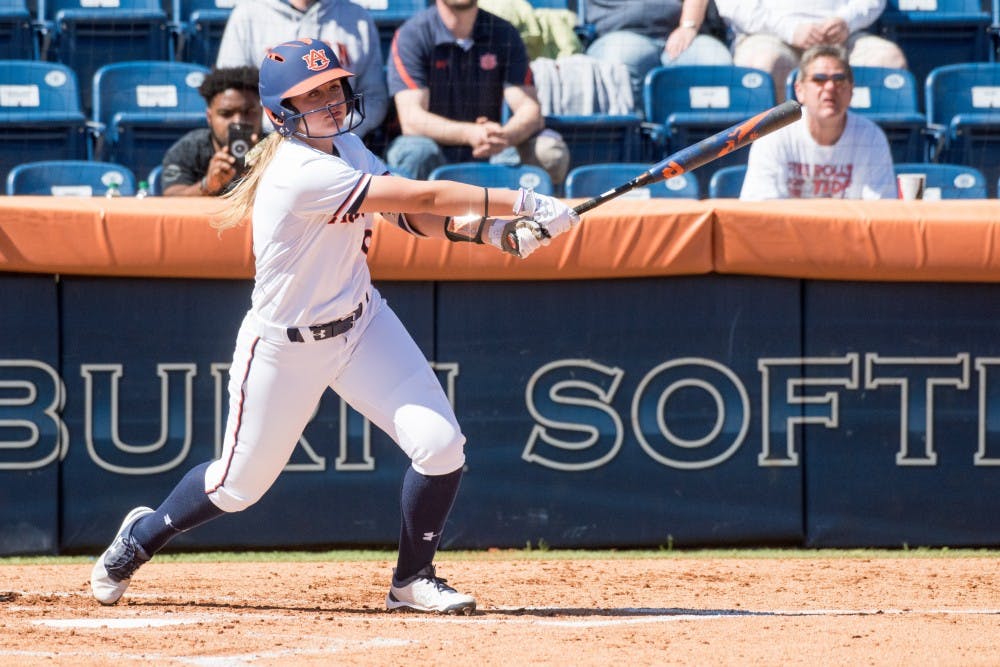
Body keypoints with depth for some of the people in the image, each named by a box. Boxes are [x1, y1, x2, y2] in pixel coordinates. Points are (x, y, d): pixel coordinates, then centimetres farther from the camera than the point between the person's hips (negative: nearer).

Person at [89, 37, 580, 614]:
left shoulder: (346, 147, -2)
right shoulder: (301, 172, -29)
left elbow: (414, 217, -2)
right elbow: (423, 196, -32)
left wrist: (490, 231, -20)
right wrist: (524, 203, -32)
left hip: (361, 323, 7)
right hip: (285, 347, -7)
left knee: (441, 445, -10)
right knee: (239, 485, 9)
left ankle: (413, 579, 10)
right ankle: (141, 536, 38)